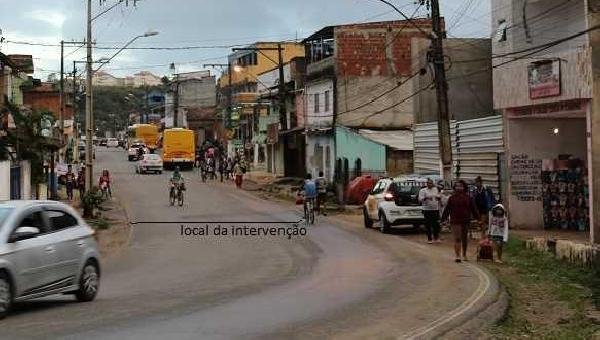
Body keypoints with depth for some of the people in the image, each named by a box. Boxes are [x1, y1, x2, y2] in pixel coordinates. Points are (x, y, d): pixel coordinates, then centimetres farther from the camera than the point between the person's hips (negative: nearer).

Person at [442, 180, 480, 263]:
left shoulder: (468, 198, 5)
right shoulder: (452, 198, 2)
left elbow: (473, 209, 8)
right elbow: (447, 209, 4)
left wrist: (478, 218, 5)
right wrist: (443, 218, 1)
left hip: (465, 221, 2)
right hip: (455, 221, -2)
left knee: (464, 239, 13)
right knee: (457, 238, -10)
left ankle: (464, 255, 26)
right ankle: (457, 255, -13)